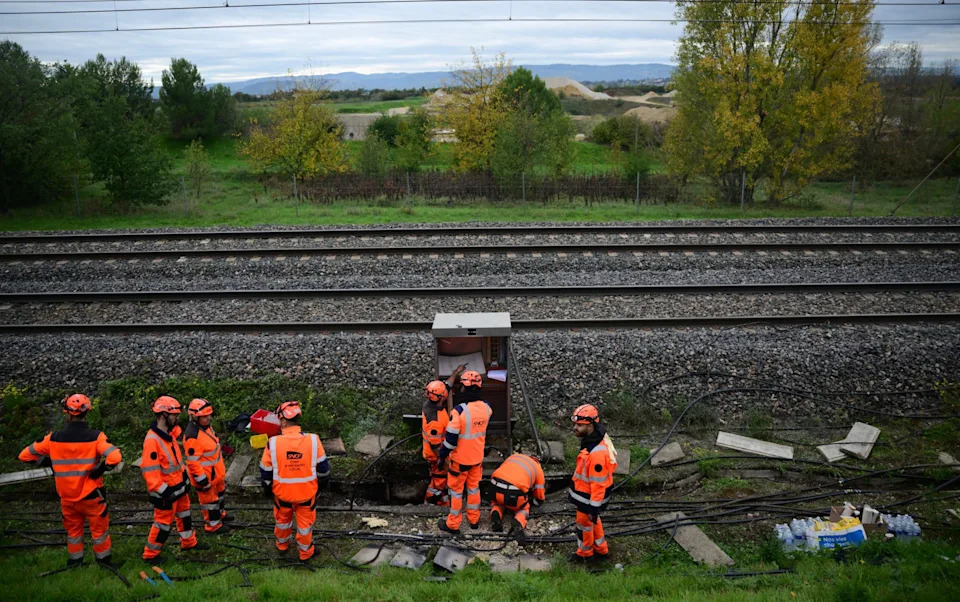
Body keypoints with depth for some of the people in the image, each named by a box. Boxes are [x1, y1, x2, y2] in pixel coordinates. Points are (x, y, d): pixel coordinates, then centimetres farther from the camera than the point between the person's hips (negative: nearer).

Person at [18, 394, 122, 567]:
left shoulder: (53, 439, -11)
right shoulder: (95, 437, -19)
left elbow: (25, 455, -1)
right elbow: (114, 457, -32)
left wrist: (48, 462, 7)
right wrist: (99, 469, -15)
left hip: (67, 496, 3)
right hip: (91, 495, -2)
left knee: (73, 529, 23)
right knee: (99, 528, 16)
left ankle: (74, 560, 36)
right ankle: (103, 559, 28)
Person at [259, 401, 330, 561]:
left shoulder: (273, 443, -22)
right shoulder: (313, 440, -21)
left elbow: (266, 471, -8)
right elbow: (323, 467, -9)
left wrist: (267, 488, 10)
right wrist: (323, 481, 11)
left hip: (282, 492, 1)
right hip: (307, 492, -1)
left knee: (283, 519, 28)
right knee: (305, 522, 21)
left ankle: (282, 545, 51)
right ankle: (305, 553, 38)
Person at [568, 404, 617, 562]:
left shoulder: (597, 453, -38)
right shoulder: (591, 438, -7)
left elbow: (598, 483, -29)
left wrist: (594, 507, -20)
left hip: (589, 497, -9)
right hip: (585, 489, 9)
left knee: (584, 523, 16)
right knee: (594, 521, 27)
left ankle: (585, 554, 40)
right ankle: (601, 550, 47)